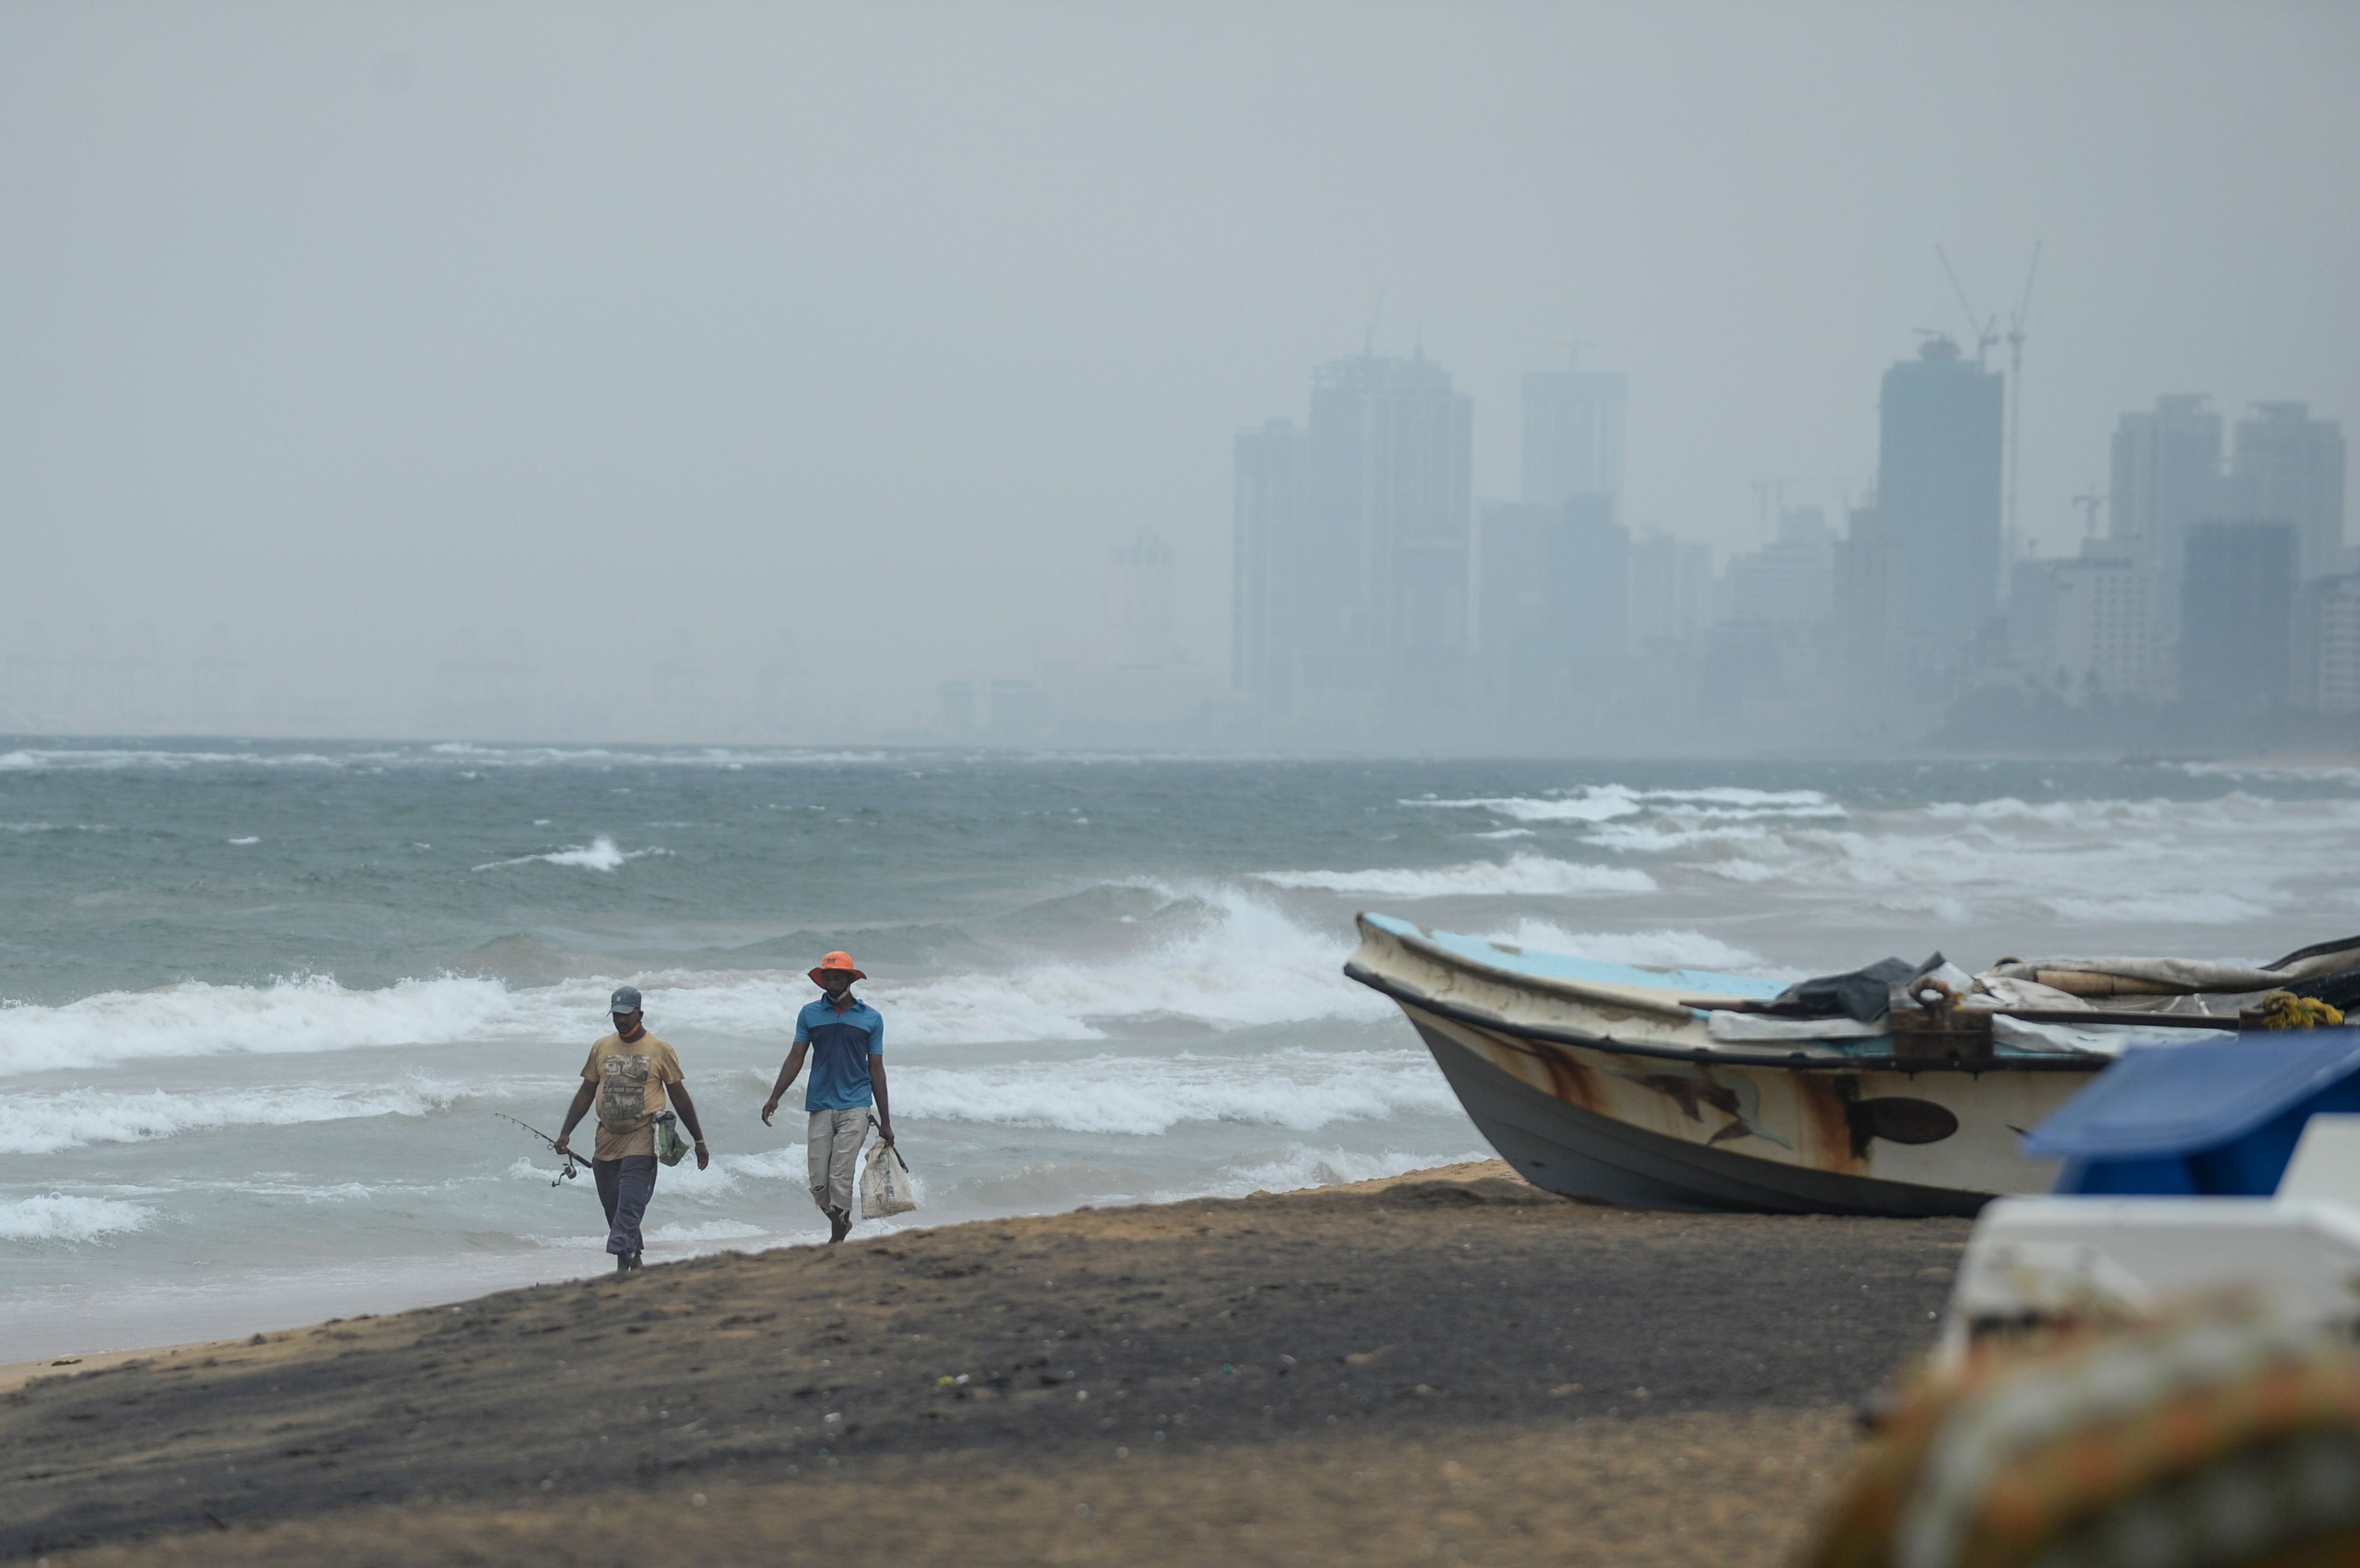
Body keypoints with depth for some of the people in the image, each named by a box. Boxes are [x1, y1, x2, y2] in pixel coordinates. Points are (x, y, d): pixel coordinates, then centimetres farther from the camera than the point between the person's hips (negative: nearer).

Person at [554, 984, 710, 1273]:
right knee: (613, 1208, 8)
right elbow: (586, 1094, 15)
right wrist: (565, 1133, 7)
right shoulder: (601, 1048, 10)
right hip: (607, 1140, 5)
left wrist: (699, 1141, 6)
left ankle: (623, 1266, -22)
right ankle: (636, 1267, 20)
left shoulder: (660, 1051, 0)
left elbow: (680, 1098, 5)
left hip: (641, 1141, -5)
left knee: (630, 1206, -16)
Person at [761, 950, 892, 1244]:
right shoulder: (810, 1014, 8)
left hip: (855, 1107, -2)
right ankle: (841, 1222, 25)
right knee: (818, 1183, -1)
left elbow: (876, 1070, 8)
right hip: (820, 1106, 2)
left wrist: (885, 1122, 7)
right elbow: (796, 1059, 7)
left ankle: (837, 1239, -5)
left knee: (841, 1177, -12)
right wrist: (774, 1098, -6)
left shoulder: (870, 1018, 6)